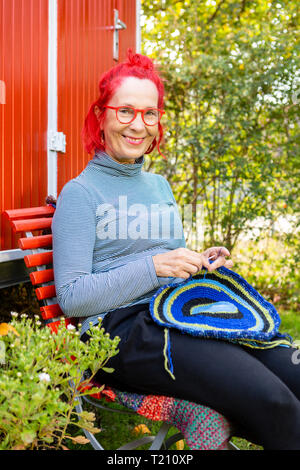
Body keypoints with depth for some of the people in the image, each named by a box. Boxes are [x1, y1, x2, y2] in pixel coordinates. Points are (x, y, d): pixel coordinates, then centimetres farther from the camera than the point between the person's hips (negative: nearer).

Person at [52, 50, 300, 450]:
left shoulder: (160, 186, 21)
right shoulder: (80, 193, 0)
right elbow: (71, 296, -8)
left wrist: (202, 263, 5)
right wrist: (153, 267, -15)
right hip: (122, 327, -6)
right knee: (267, 398, -26)